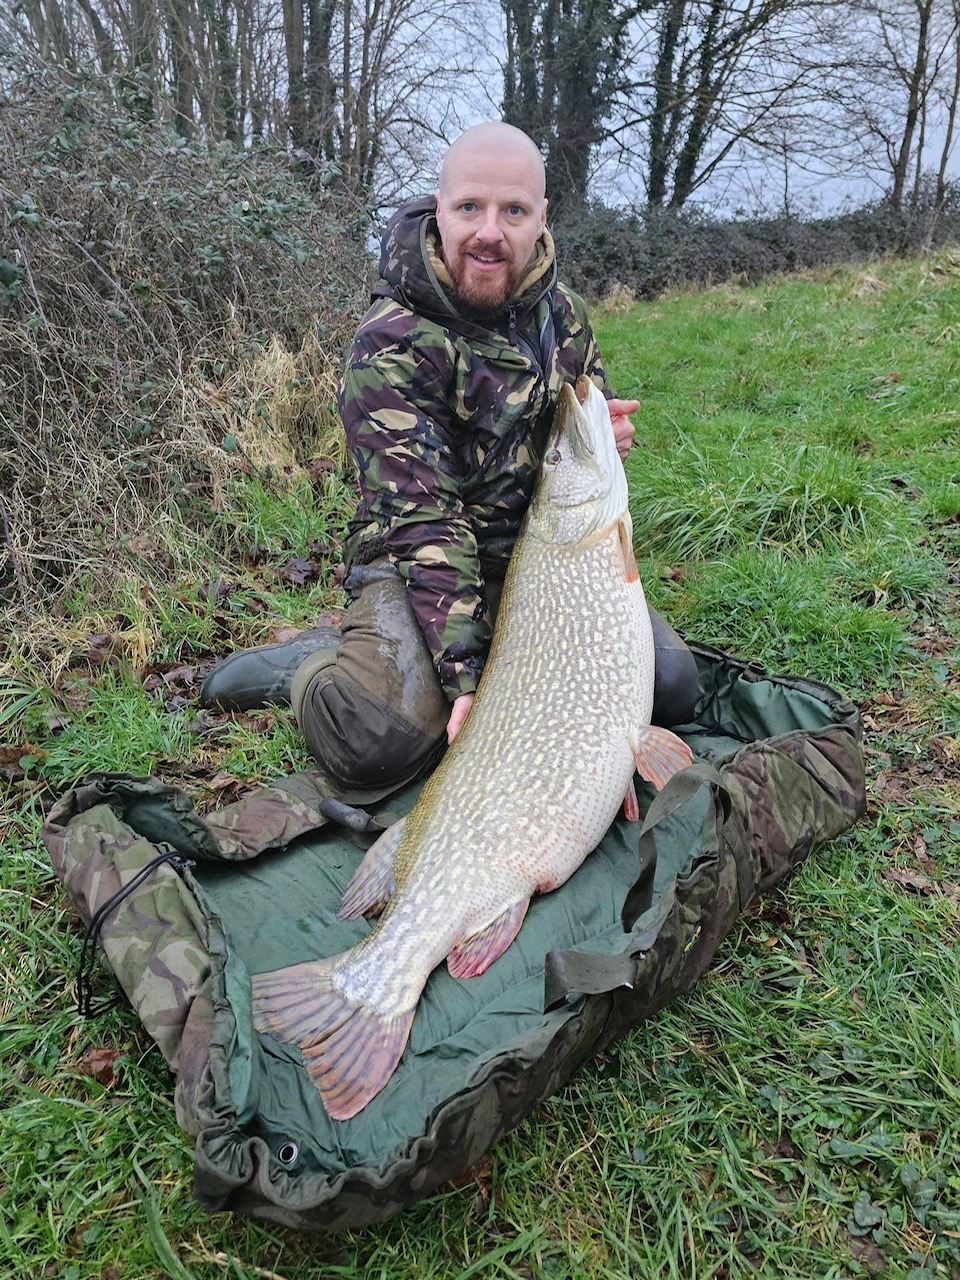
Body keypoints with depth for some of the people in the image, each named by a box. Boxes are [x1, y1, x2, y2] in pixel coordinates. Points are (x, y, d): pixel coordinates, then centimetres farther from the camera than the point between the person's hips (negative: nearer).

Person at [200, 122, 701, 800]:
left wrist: (603, 434, -9)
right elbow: (423, 524, -24)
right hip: (418, 566, -6)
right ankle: (313, 661, 3)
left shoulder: (561, 309, 2)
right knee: (378, 744, -31)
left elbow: (596, 409, 19)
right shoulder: (391, 345, -18)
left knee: (672, 686, -11)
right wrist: (464, 671, -34)